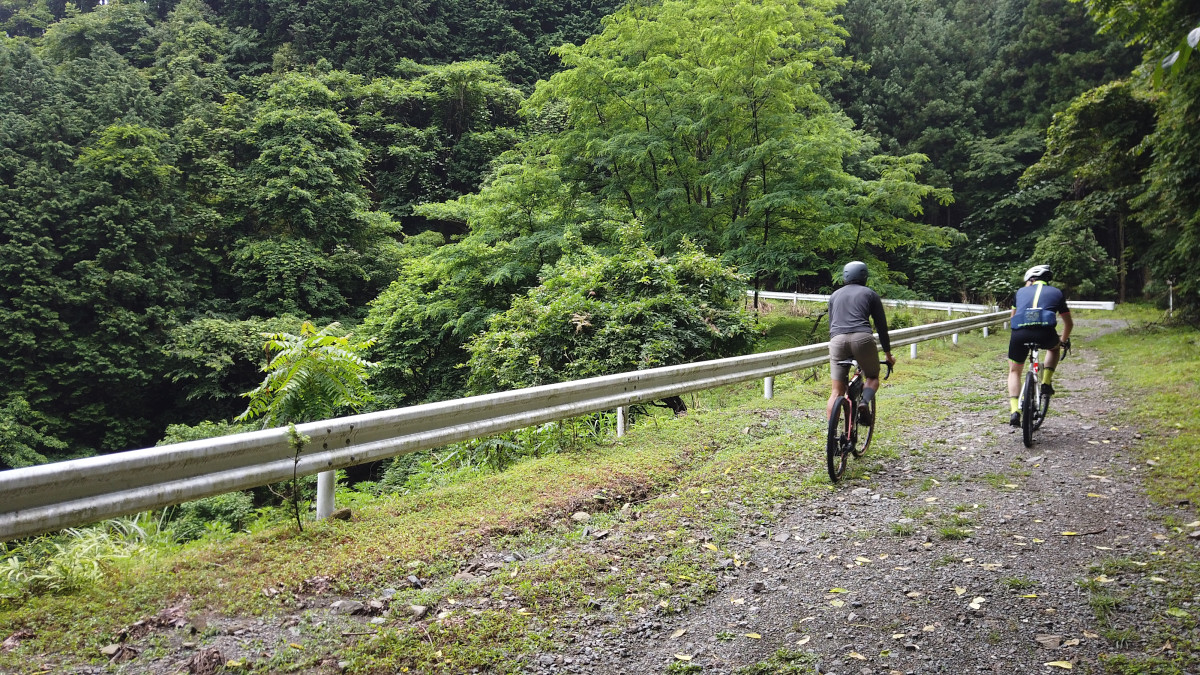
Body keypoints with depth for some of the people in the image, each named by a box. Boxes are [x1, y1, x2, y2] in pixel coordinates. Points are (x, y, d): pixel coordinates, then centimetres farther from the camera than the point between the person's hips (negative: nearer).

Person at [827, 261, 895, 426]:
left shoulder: (835, 295, 26)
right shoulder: (870, 294, 17)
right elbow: (881, 326, 18)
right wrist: (888, 354, 26)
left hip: (837, 340, 2)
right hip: (862, 338, -2)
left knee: (836, 392, 5)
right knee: (873, 377, 21)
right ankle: (864, 402, -10)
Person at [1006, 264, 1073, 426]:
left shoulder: (1021, 291, 27)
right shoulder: (1056, 292, 26)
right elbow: (1069, 323, 34)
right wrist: (1064, 341, 52)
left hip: (1019, 333, 0)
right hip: (1045, 333, 0)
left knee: (1014, 371, 21)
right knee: (1055, 347, 37)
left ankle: (1014, 410, 3)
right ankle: (1046, 383, 21)